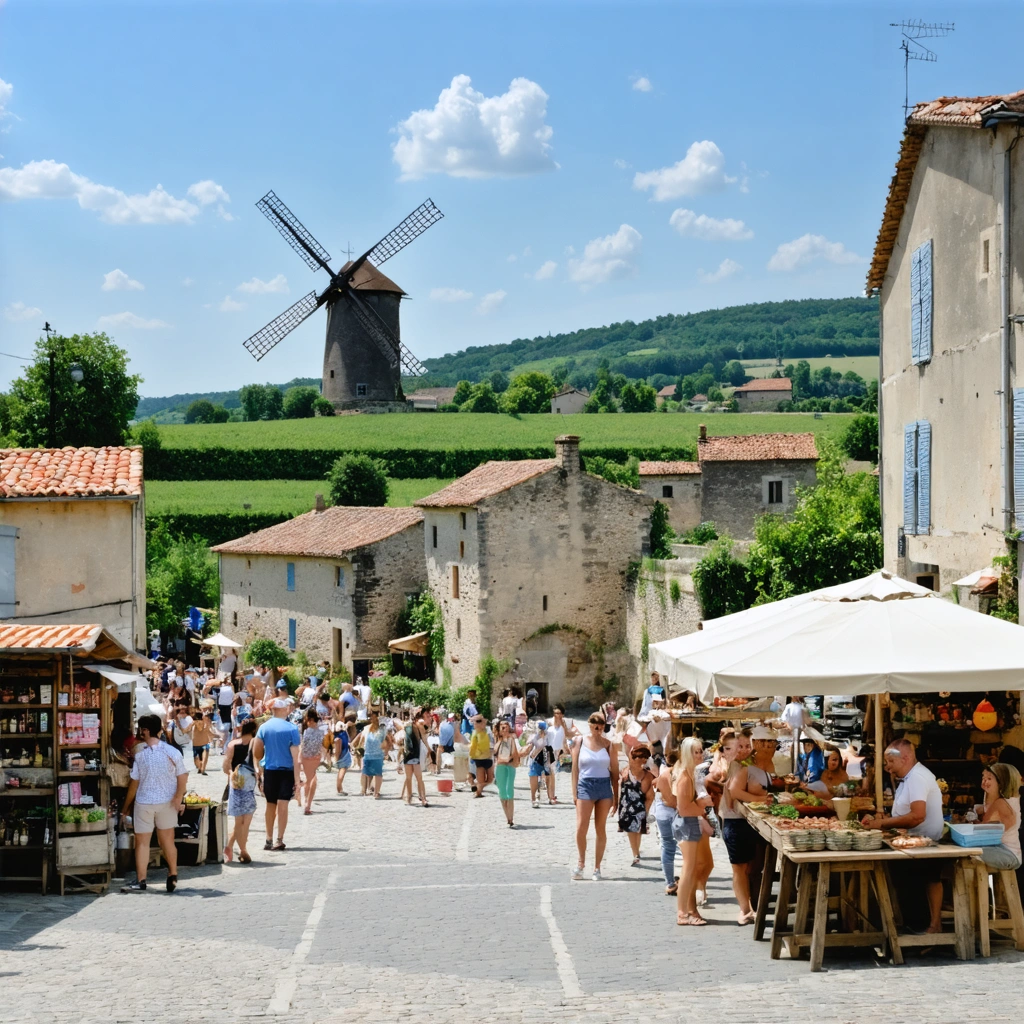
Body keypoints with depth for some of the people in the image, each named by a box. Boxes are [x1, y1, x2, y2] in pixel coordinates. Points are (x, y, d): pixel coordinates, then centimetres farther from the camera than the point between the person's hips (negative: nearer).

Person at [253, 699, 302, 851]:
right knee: (283, 805, -3)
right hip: (287, 771, -3)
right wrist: (297, 778, -9)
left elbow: (256, 752, 0)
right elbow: (295, 755, -10)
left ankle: (269, 840, 18)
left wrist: (260, 769, 18)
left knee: (271, 805, 13)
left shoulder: (264, 727, 0)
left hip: (269, 770, 3)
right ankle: (279, 840, -8)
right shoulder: (291, 728, -9)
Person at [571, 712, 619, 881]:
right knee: (581, 828, -9)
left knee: (600, 829, 5)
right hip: (585, 785, -1)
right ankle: (580, 863, 7)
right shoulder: (580, 741, 2)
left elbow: (614, 771, 4)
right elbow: (575, 768, 3)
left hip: (604, 786, 1)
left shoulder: (608, 744, 2)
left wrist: (616, 795, 1)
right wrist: (574, 792, -2)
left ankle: (597, 868, 12)